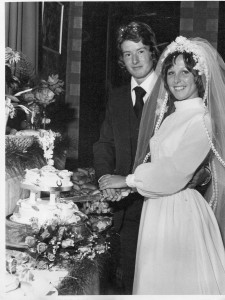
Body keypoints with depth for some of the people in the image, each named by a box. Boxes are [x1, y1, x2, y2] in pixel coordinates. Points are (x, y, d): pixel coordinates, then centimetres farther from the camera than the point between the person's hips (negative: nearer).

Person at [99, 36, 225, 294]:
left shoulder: (202, 120, -13)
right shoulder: (170, 115, 12)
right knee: (155, 280, 14)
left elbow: (176, 171, -19)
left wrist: (128, 180, -11)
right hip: (158, 208, 8)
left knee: (180, 280, 3)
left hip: (181, 212, -7)